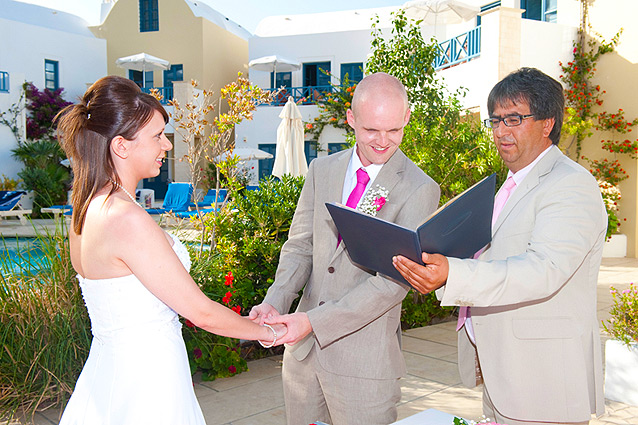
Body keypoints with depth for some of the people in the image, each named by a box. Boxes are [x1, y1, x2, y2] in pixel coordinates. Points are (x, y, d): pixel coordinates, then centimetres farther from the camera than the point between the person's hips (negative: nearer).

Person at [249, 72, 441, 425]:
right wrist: (274, 302, -11)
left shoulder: (419, 190, -10)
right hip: (303, 349, 5)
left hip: (365, 358, -4)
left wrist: (314, 321, -22)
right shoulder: (322, 169, 5)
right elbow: (299, 246, 6)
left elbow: (393, 281, -16)